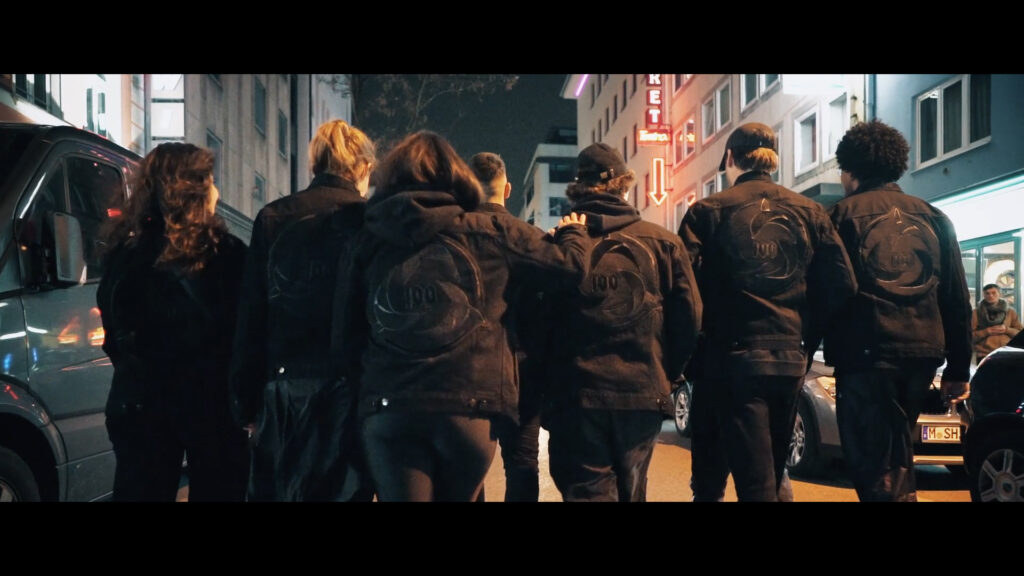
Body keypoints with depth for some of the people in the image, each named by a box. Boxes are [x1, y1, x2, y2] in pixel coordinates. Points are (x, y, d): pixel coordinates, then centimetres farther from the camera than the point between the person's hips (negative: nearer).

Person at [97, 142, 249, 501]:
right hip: (209, 398, -4)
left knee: (141, 491, 12)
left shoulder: (124, 250, 1)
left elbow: (114, 330, 8)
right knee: (216, 490, 8)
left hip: (139, 399, 4)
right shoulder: (223, 252, -12)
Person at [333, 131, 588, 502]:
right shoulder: (490, 233, 5)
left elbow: (345, 335, 9)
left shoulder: (368, 240, 9)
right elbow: (570, 265, 11)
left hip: (387, 410, 0)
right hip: (471, 407, 0)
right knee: (456, 495, 20)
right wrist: (572, 232, 34)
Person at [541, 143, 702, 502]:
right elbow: (690, 319, -1)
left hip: (575, 395, -2)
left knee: (588, 492, 4)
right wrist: (666, 376, 14)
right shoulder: (661, 242, 1)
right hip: (643, 394, 2)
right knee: (630, 491, 18)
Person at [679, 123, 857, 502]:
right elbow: (842, 286, 0)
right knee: (773, 470, 18)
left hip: (733, 357, -4)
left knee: (754, 480, -2)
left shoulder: (709, 211, -4)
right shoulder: (809, 212, 7)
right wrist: (806, 341, 9)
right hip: (791, 359, 4)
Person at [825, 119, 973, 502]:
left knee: (872, 460, -3)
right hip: (922, 350, 5)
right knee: (896, 454, 21)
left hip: (866, 351, -5)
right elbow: (958, 300, 12)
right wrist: (959, 368, 17)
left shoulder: (843, 215, 1)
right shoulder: (932, 218, 13)